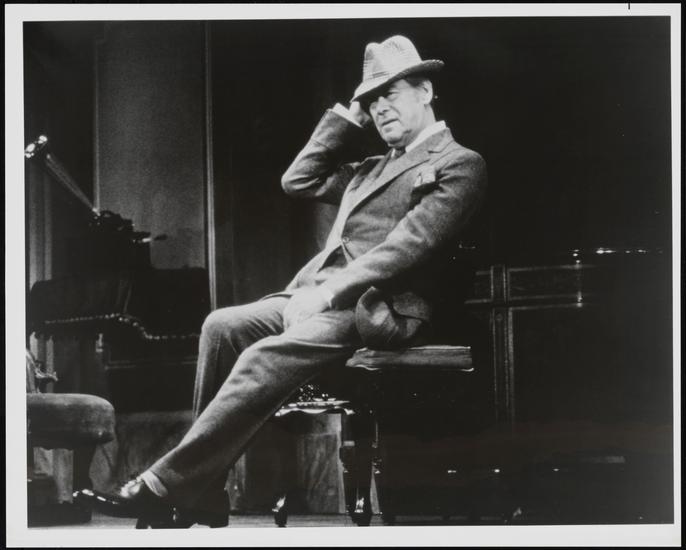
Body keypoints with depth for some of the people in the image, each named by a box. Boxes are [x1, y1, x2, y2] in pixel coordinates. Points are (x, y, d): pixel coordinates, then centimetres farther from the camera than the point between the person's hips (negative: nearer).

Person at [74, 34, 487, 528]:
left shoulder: (460, 165, 0)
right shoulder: (378, 167, 27)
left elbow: (409, 246, -14)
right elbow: (299, 181, 25)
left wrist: (330, 290, -21)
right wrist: (350, 116, 21)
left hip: (375, 308, -9)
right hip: (323, 295, 9)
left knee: (265, 358, -30)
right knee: (223, 326, -14)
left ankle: (162, 491, -31)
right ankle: (200, 499, -16)